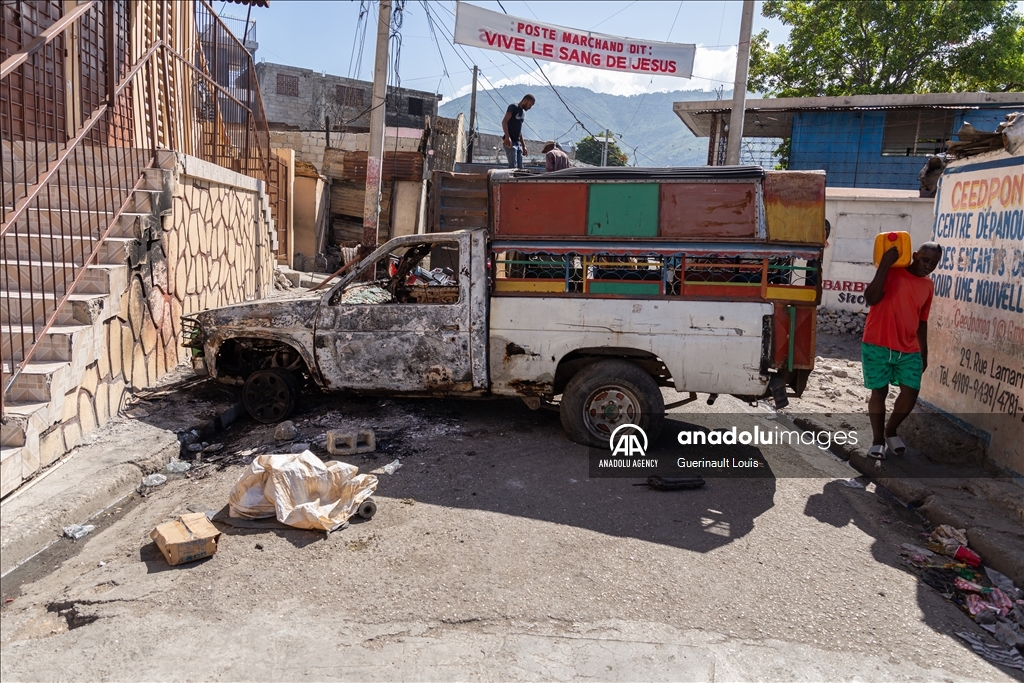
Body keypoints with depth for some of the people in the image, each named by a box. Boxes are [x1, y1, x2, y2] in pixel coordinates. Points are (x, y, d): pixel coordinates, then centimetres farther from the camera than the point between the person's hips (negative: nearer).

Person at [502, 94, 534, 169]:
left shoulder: (523, 113, 22)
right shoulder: (513, 107, -3)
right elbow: (504, 121, -15)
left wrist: (524, 146, 21)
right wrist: (507, 137, -28)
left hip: (518, 143, 9)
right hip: (510, 142, -9)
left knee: (520, 167, 2)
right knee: (513, 166, -19)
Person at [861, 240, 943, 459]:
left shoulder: (928, 285, 10)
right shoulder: (892, 272, -9)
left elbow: (921, 321, 18)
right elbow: (871, 298, -25)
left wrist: (924, 353, 19)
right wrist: (884, 264, -28)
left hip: (909, 350, 5)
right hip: (878, 346, -5)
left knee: (911, 393, 0)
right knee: (879, 391, 2)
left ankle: (890, 431, 25)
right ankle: (877, 439, 16)